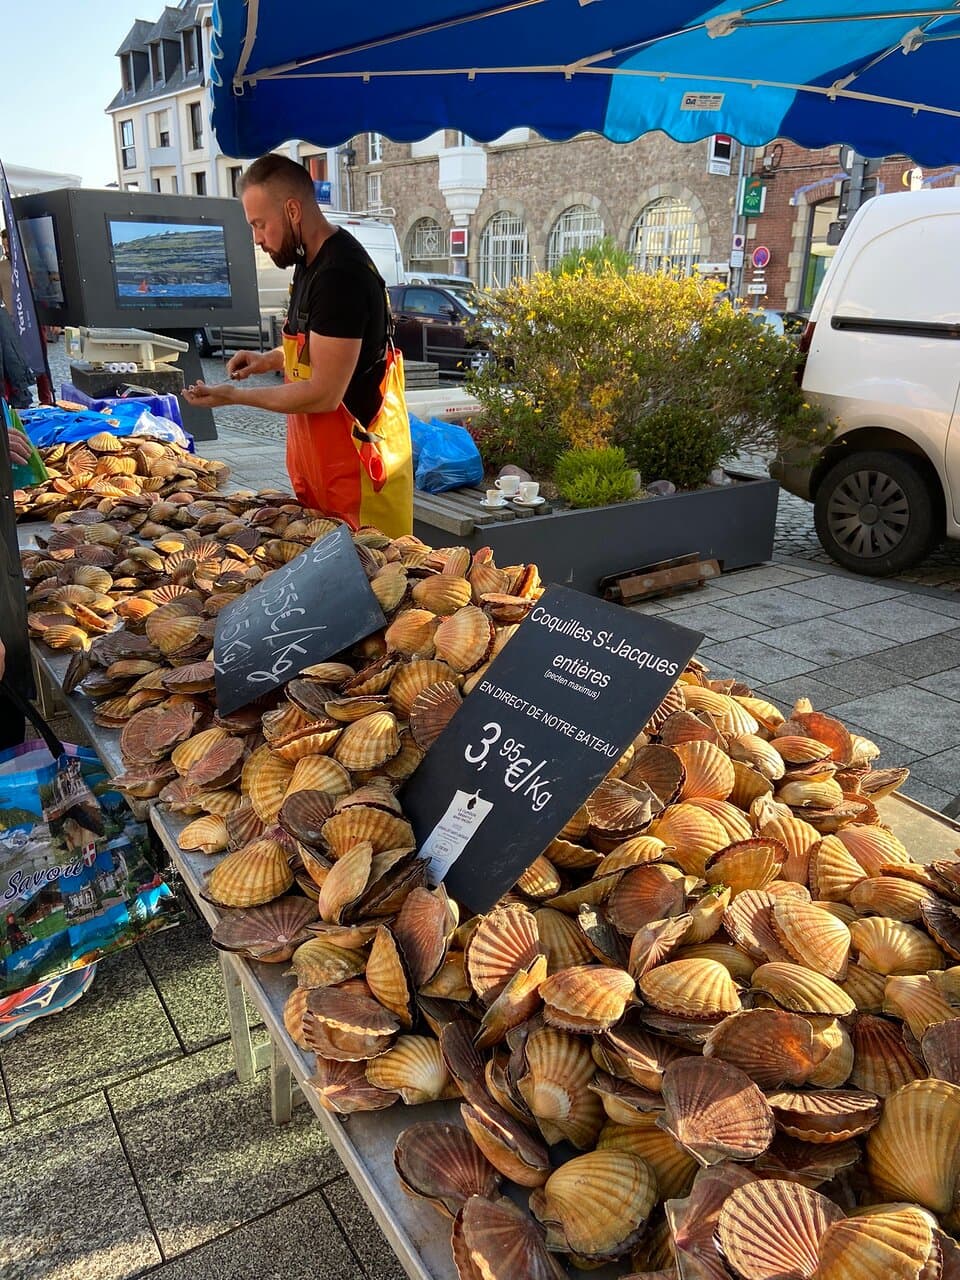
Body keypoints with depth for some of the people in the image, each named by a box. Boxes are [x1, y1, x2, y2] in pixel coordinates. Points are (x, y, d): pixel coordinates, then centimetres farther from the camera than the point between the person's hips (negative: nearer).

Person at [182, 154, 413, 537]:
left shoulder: (339, 274, -20)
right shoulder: (312, 262, 12)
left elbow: (324, 394, -22)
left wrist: (234, 396, -13)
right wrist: (271, 359, 10)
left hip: (356, 472, -10)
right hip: (322, 464, 10)